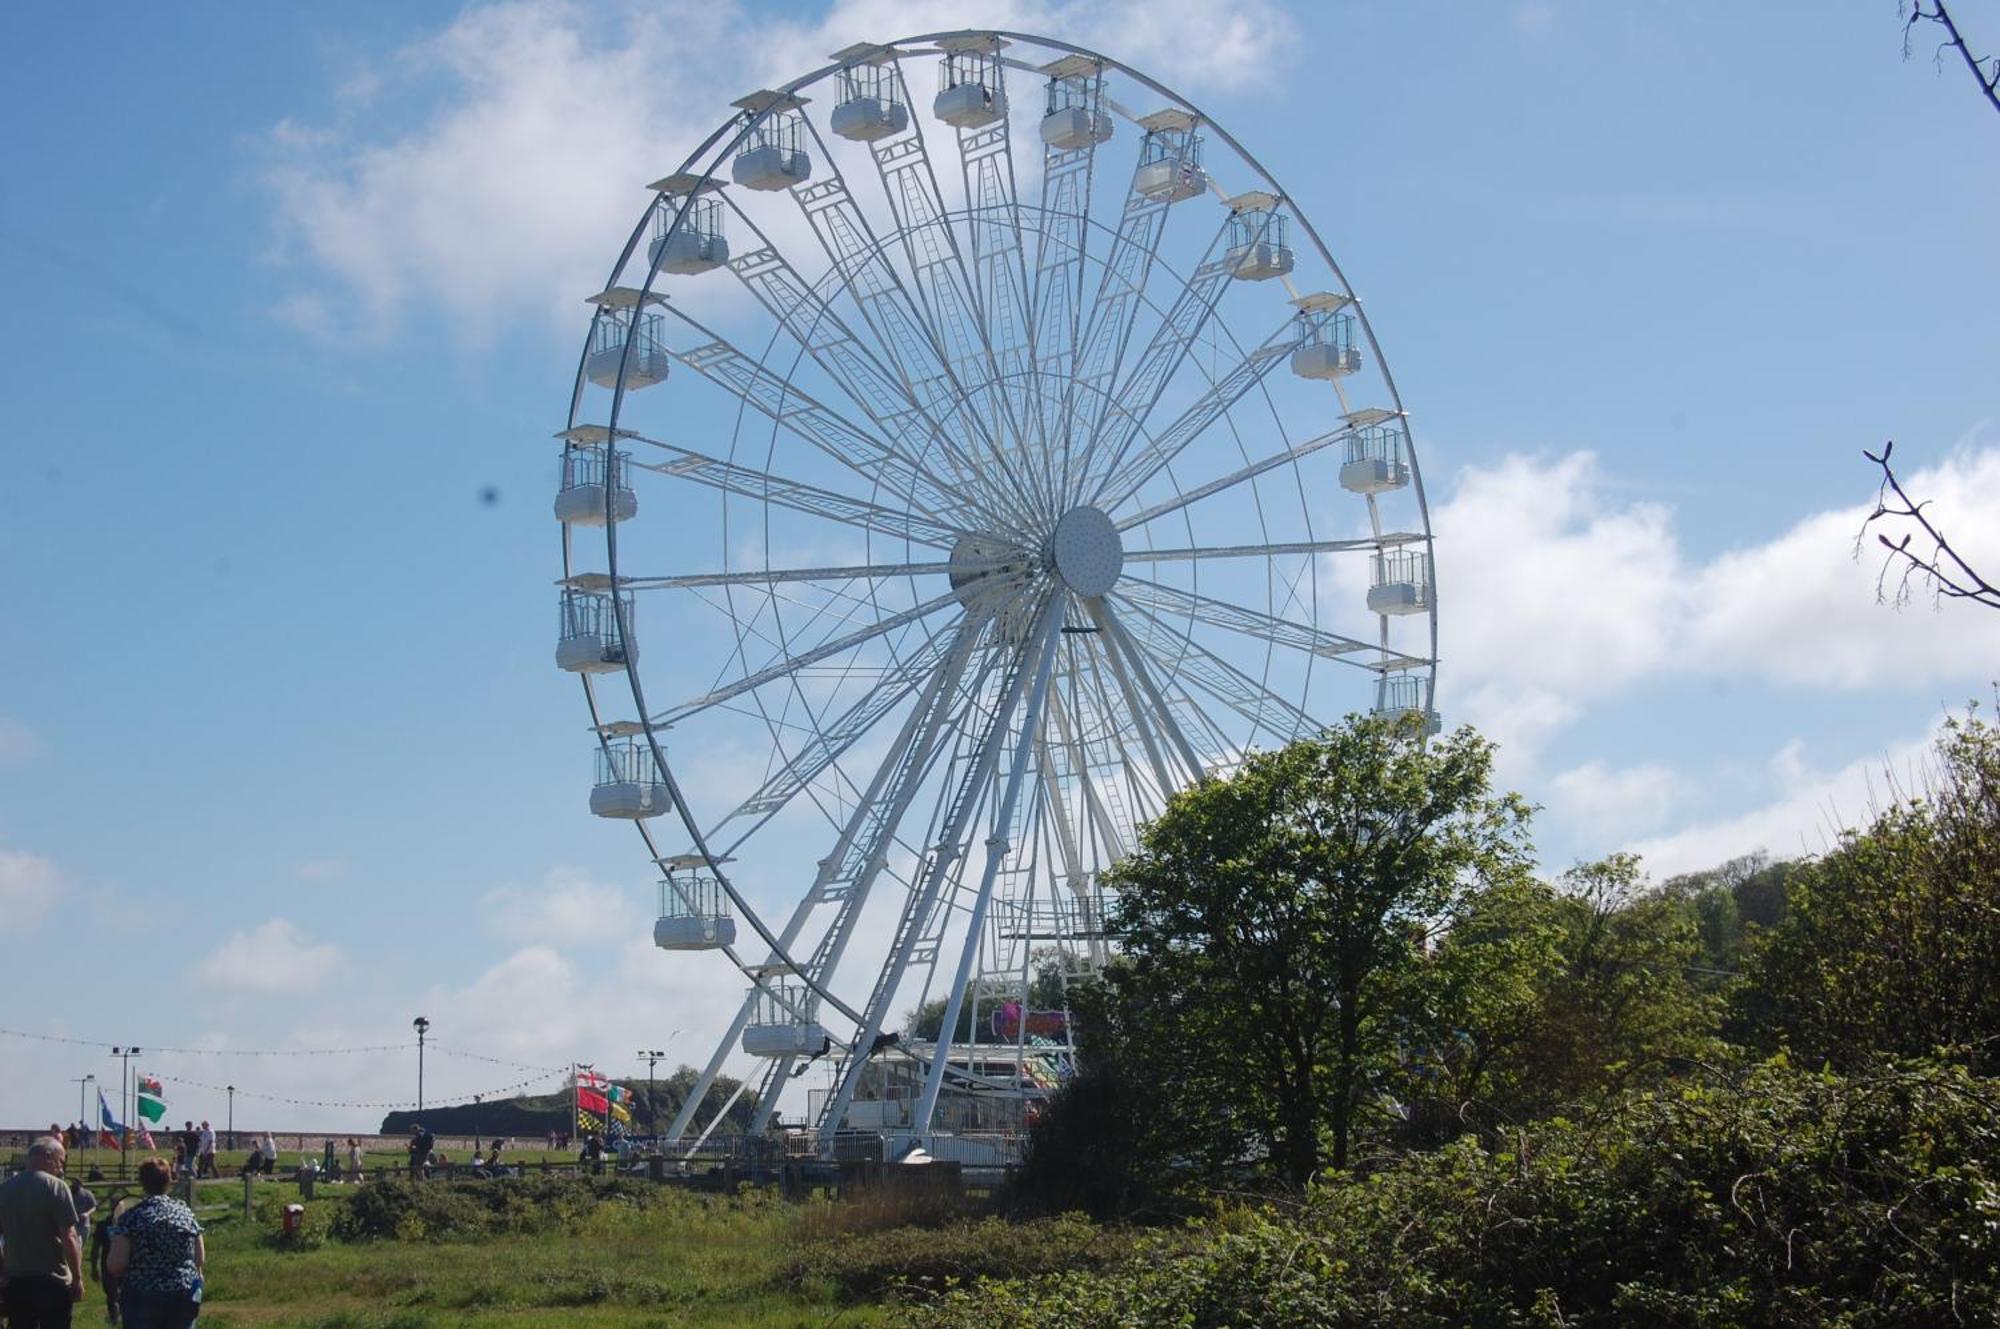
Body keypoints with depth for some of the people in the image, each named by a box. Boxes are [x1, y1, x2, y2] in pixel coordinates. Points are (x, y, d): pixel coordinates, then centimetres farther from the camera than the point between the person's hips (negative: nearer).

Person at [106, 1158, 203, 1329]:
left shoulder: (131, 1217, -8)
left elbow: (115, 1265, -11)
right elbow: (200, 1260, 8)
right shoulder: (186, 1213, 4)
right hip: (184, 1297, 4)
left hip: (143, 1300, -3)